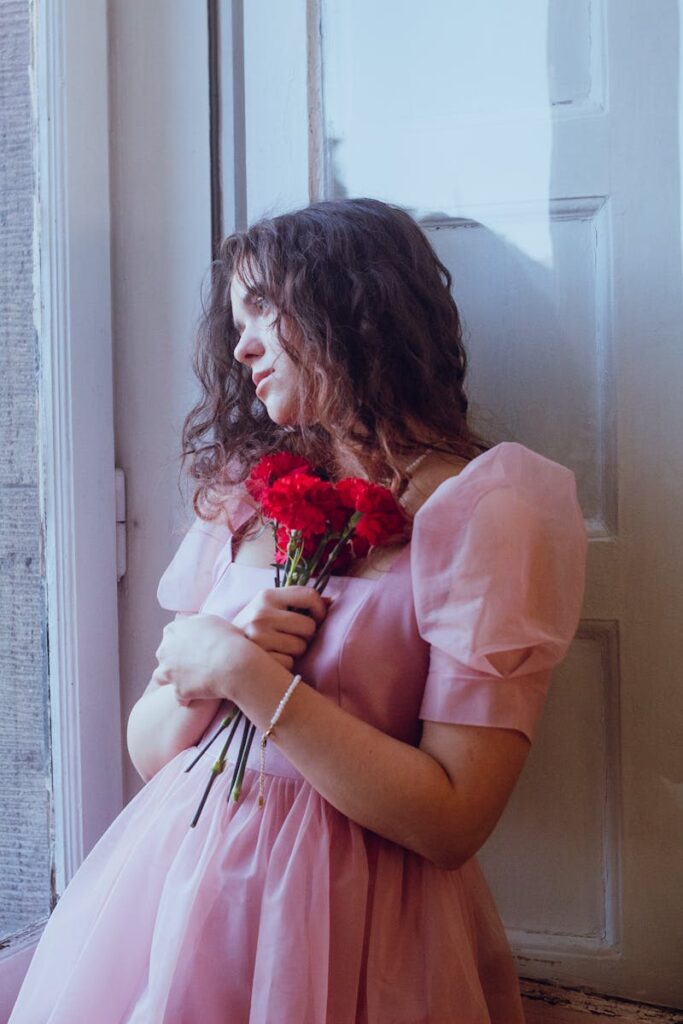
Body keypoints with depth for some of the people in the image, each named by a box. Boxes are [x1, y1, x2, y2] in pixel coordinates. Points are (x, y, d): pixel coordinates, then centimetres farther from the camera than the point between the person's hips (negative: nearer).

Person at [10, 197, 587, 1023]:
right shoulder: (247, 490, 8)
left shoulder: (484, 512, -9)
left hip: (345, 916, -5)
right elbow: (149, 752, 8)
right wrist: (202, 673, -13)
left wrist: (249, 674, -17)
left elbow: (452, 821, -16)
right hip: (175, 884, 5)